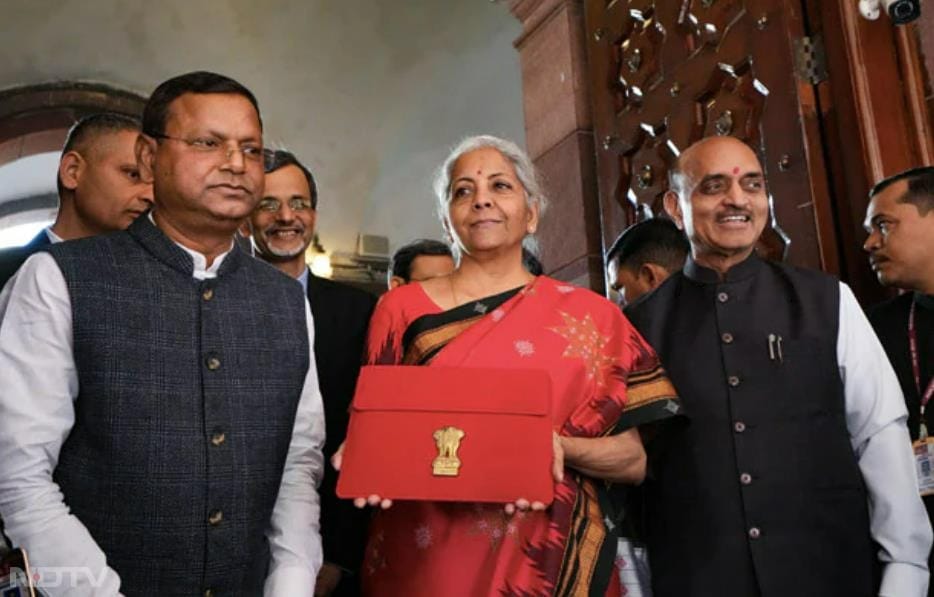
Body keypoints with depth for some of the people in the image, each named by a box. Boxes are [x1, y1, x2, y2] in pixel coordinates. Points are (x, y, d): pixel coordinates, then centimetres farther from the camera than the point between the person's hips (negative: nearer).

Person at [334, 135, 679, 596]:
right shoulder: (401, 309, 2)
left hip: (546, 558, 0)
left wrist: (559, 447, -18)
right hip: (421, 560, 0)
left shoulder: (588, 316, 0)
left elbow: (635, 458, 0)